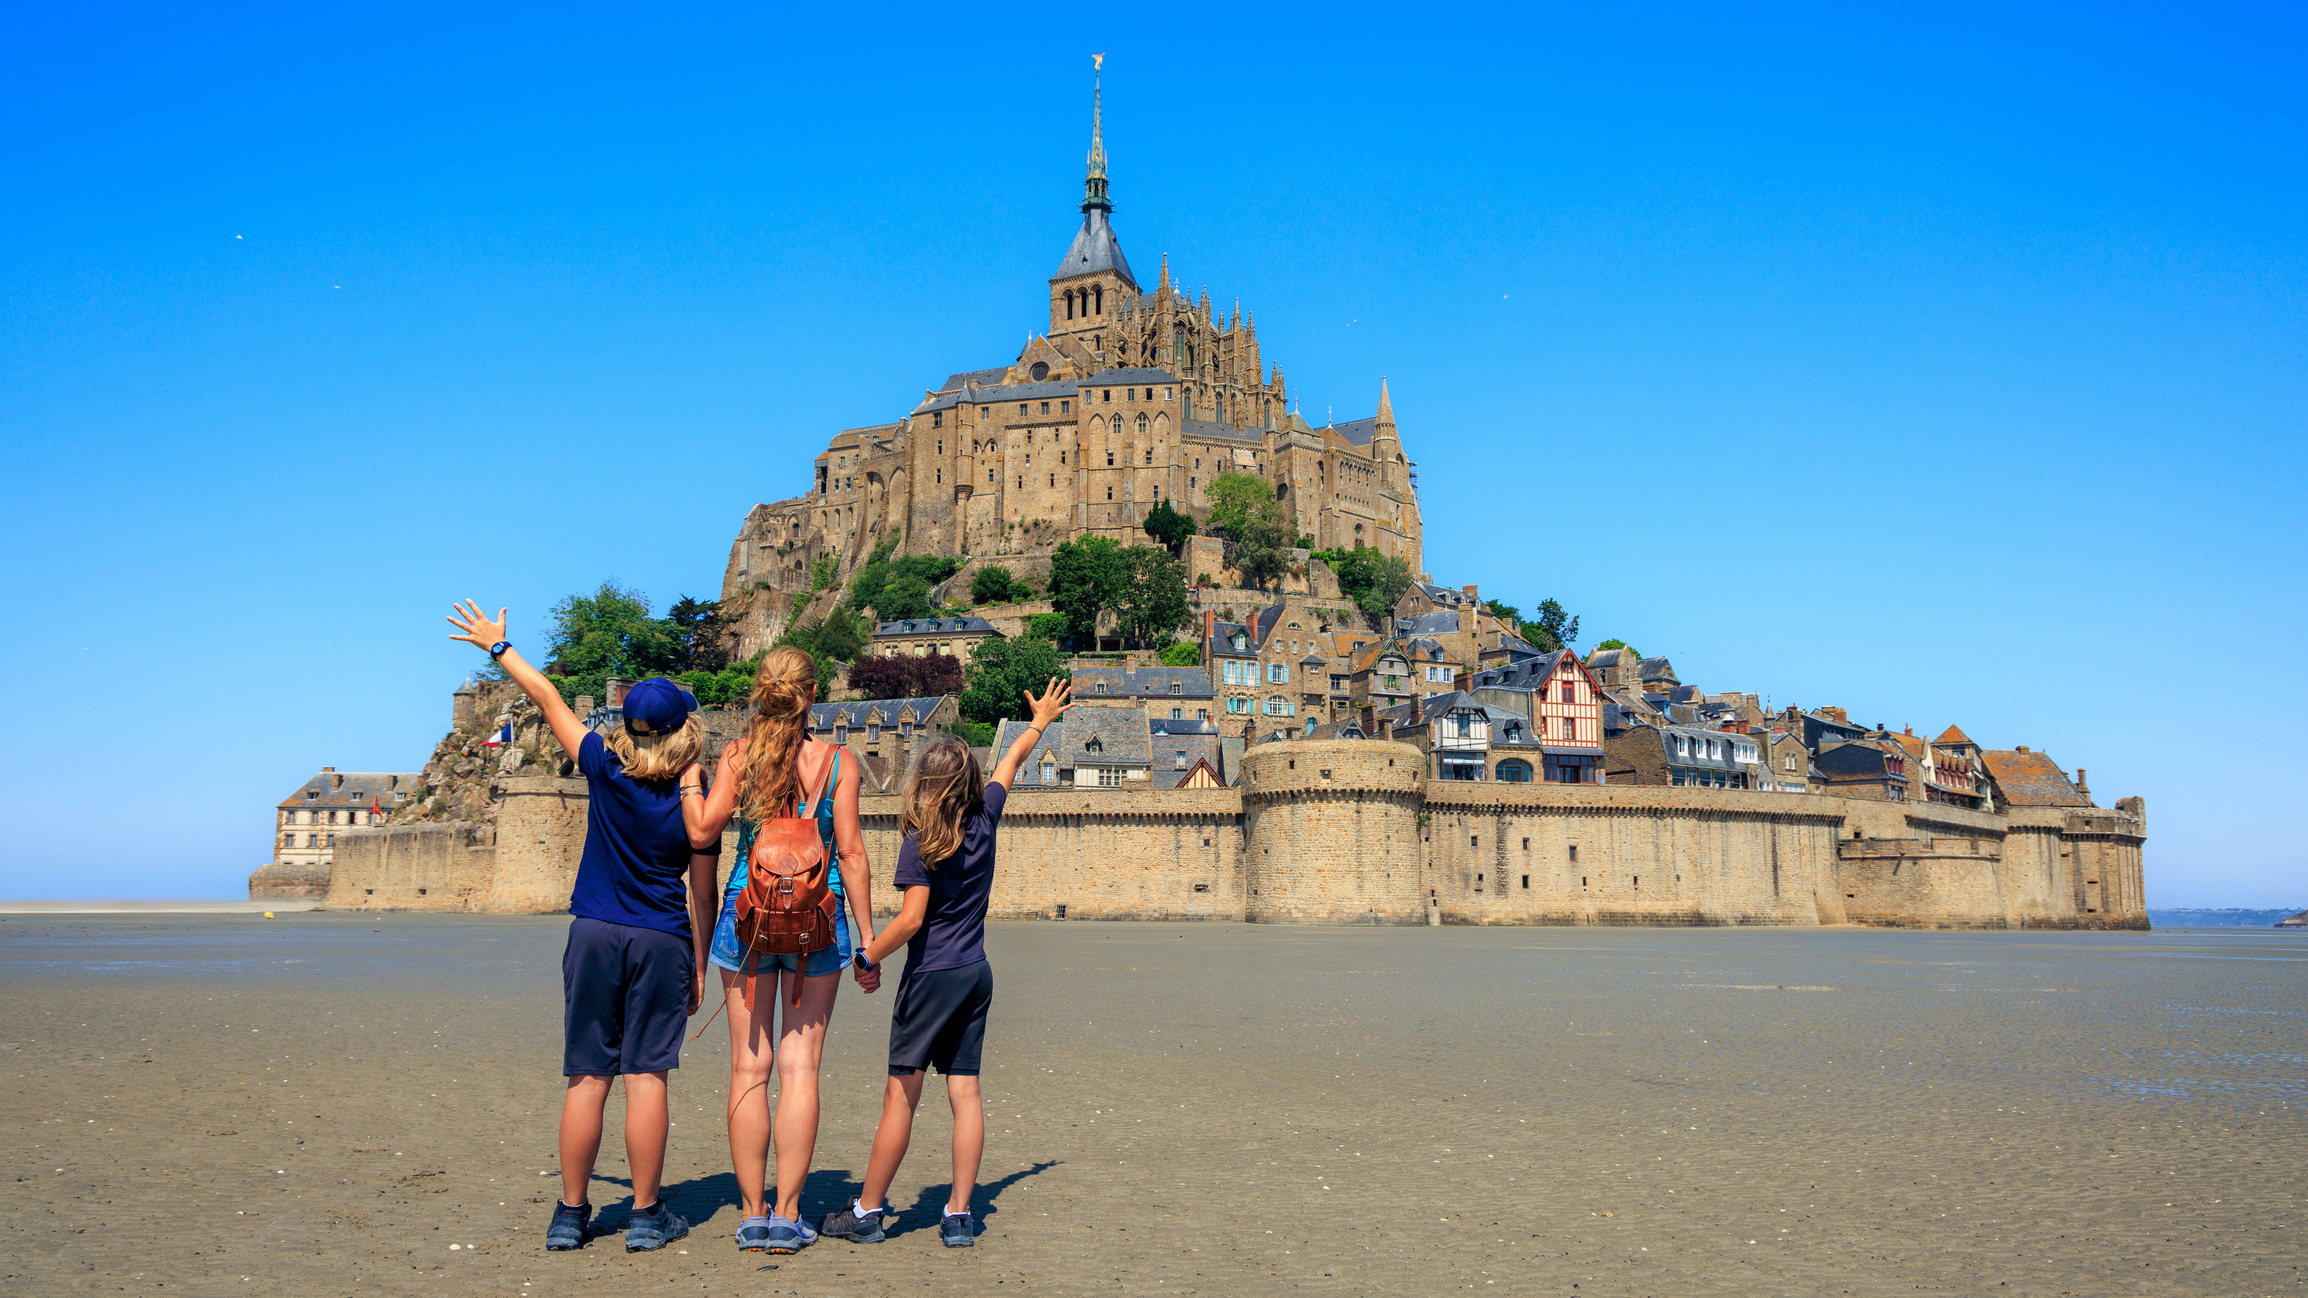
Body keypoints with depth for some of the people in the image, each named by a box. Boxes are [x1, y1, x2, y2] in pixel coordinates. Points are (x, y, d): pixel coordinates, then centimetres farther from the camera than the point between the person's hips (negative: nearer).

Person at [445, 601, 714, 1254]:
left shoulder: (605, 768, -2)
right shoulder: (695, 803, -4)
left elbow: (547, 697, 9)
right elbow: (701, 895, 1)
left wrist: (496, 644, 20)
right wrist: (698, 965, 10)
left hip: (595, 935, 1)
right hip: (663, 943, -1)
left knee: (586, 1078, 6)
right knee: (646, 1076, 1)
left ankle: (570, 1213, 14)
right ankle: (645, 1215, 6)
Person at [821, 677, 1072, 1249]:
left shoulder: (921, 842, -11)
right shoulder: (984, 820, 4)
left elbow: (911, 918, -17)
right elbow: (1010, 763, 20)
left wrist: (868, 958, -4)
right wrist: (1041, 721, 35)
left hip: (933, 976, -6)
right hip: (977, 973, 6)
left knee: (901, 1096, 0)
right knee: (965, 1093, 5)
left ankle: (866, 1212, 9)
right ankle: (959, 1215, 6)